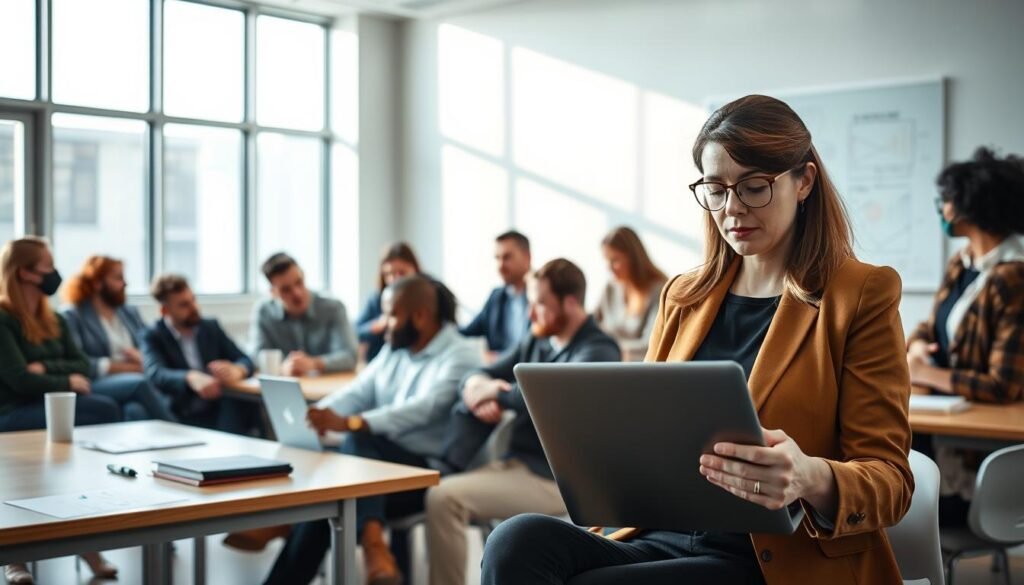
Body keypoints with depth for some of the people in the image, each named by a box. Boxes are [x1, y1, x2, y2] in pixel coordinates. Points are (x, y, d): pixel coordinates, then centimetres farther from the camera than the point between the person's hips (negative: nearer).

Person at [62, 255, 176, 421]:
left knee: (137, 410, -34)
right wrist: (124, 367, -7)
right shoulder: (72, 316, 6)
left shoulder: (131, 312, 26)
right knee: (139, 382, -35)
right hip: (94, 388, -4)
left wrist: (142, 358, -5)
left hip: (135, 384, 4)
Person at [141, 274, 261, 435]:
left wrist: (236, 371, -22)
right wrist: (191, 378, -40)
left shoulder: (212, 327, 13)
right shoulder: (153, 337, 1)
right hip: (184, 420, -5)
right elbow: (156, 374, -19)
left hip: (223, 412, 5)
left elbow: (245, 361, 4)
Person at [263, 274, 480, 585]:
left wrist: (347, 423, -38)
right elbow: (358, 392, 8)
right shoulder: (394, 350, 15)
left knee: (358, 440, -32)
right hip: (380, 464, 7)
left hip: (427, 472, -6)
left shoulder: (460, 357, -10)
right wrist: (319, 414, -15)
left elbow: (421, 409, -26)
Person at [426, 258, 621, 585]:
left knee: (445, 497, -22)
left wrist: (496, 392, -13)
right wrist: (479, 390, -11)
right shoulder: (536, 343, 14)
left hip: (555, 480, -8)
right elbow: (478, 377, 13)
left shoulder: (598, 352, -10)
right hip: (518, 463, 8)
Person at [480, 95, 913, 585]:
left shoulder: (863, 295, 2)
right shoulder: (682, 296, 18)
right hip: (661, 539, 5)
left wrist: (813, 480, -26)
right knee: (518, 540, -28)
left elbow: (890, 479, -3)